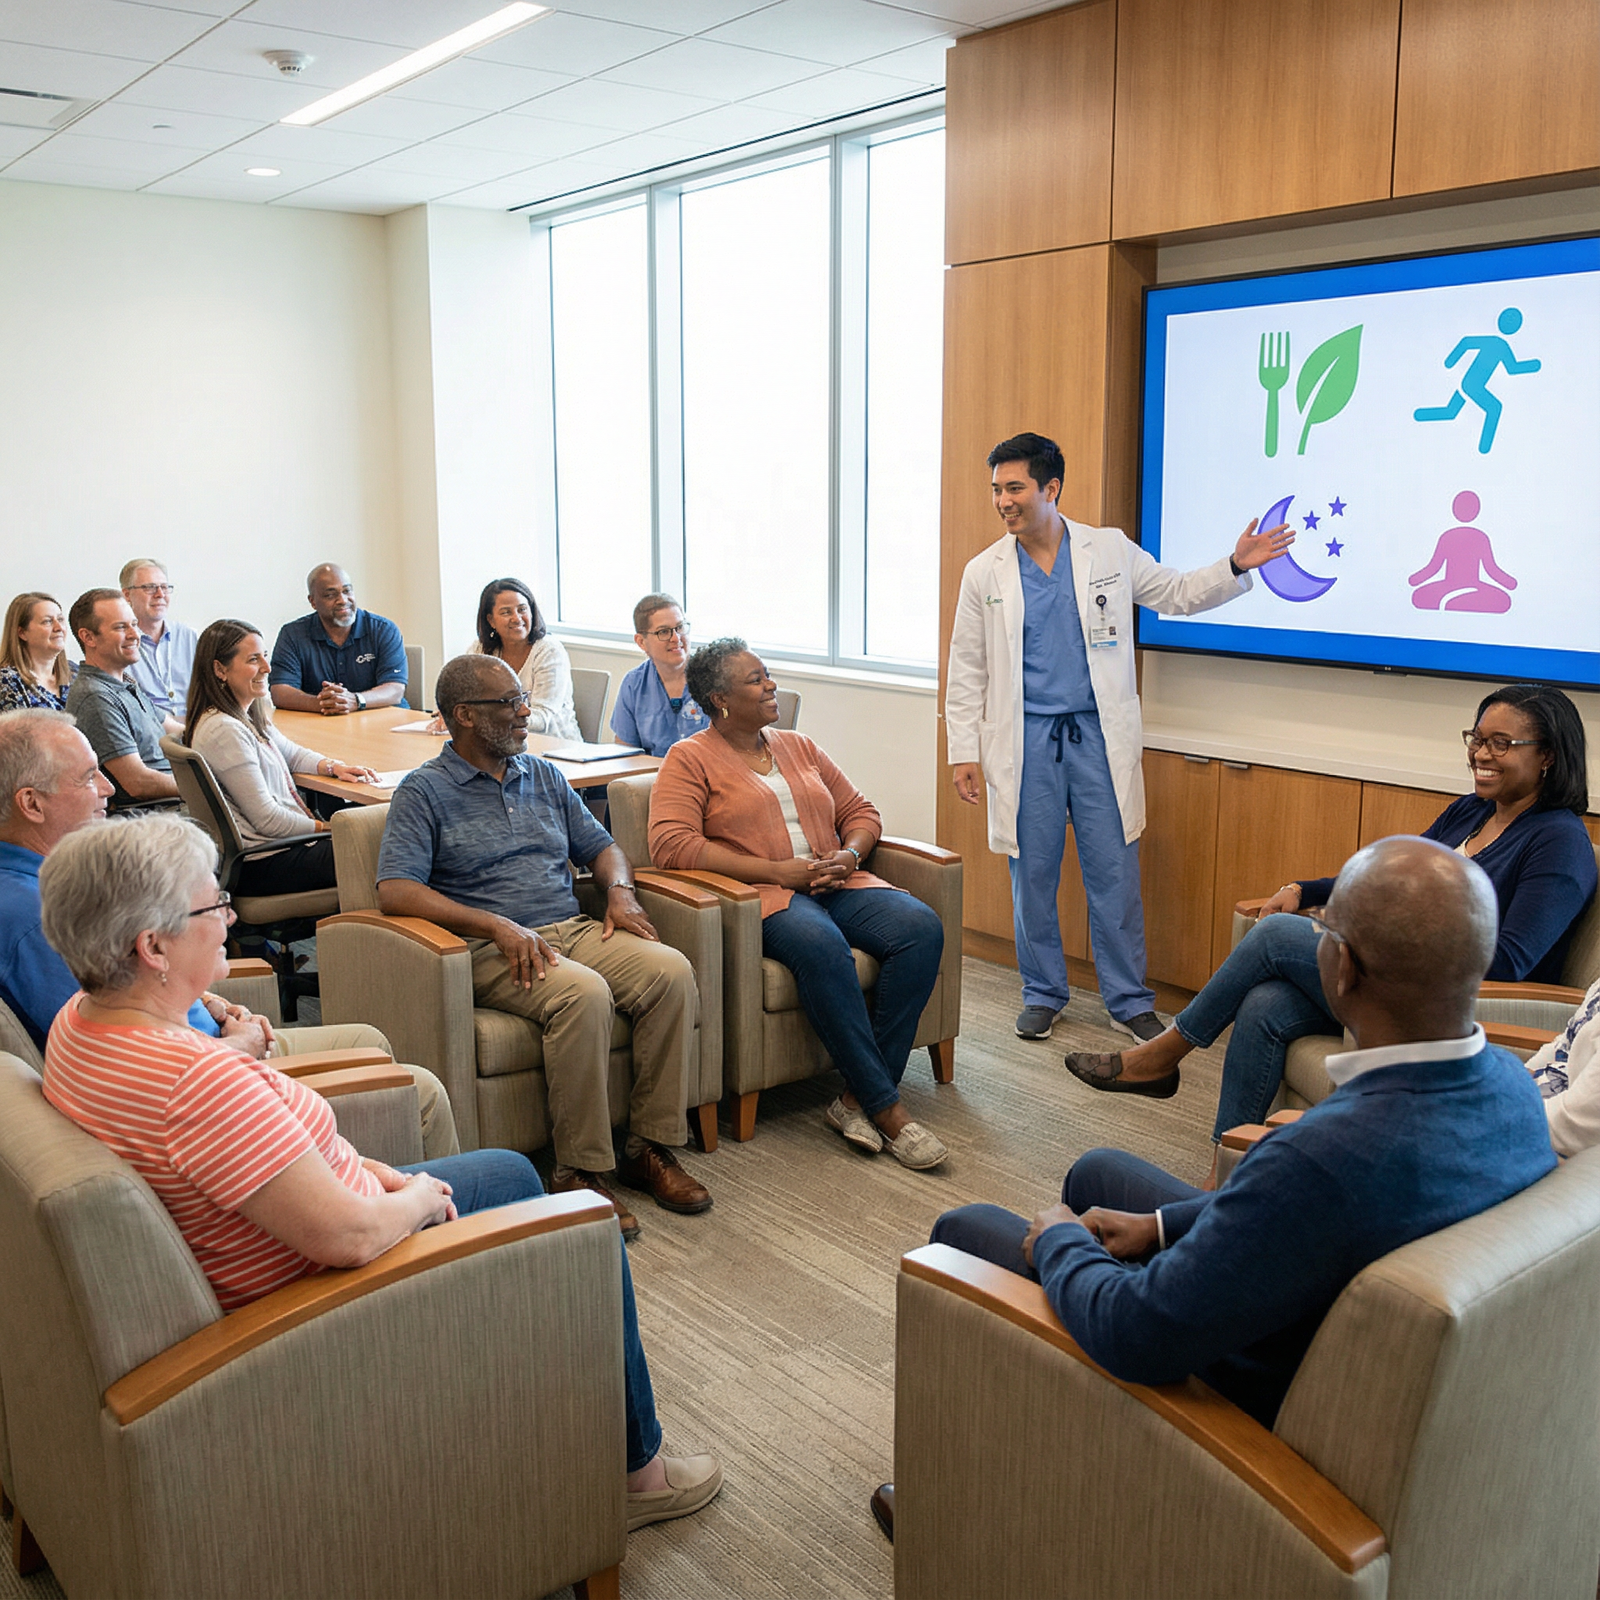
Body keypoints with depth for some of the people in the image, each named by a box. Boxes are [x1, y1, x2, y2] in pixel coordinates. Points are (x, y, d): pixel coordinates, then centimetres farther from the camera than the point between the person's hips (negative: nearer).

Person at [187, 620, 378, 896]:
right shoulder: (224, 731, -21)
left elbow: (291, 752, 27)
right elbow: (267, 820, -20)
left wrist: (333, 766, 6)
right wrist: (327, 828, -10)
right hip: (261, 864, -10)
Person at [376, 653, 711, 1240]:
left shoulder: (544, 776, 20)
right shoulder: (425, 791, 1)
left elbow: (600, 846, 26)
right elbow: (396, 889, -12)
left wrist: (620, 891, 2)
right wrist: (497, 926, -22)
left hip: (573, 929, 6)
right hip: (490, 950, -6)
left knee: (671, 971, -21)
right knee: (583, 994, -36)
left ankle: (651, 1146, -13)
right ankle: (581, 1171, -24)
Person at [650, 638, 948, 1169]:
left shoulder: (799, 747, 23)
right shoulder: (690, 758, 4)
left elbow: (860, 811, 25)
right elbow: (670, 844, -11)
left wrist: (849, 853, 0)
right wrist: (776, 870, -15)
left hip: (836, 886, 6)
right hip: (764, 899, -6)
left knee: (922, 927, -23)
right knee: (821, 945, -39)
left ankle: (858, 1098, -22)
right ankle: (885, 1107, -29)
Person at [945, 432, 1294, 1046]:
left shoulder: (1110, 550, 4)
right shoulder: (984, 572, 3)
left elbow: (1176, 592, 15)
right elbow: (968, 672, 5)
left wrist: (1236, 566, 0)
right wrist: (964, 752, 2)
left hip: (1099, 737, 0)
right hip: (1025, 742, 0)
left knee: (1115, 874, 2)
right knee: (1033, 874, 6)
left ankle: (1129, 1001, 15)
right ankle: (1042, 994, 22)